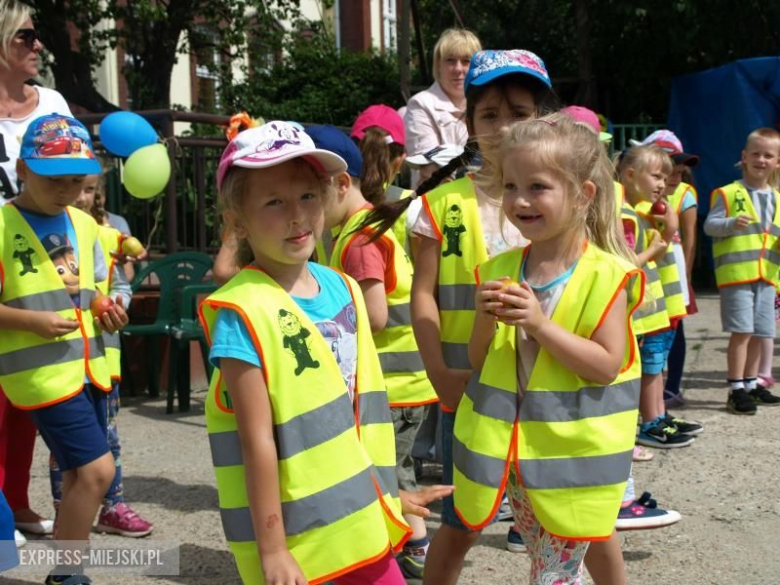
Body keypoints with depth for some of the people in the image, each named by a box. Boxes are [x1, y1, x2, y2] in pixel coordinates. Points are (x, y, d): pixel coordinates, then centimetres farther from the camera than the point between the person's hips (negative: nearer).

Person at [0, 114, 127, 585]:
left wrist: (109, 312, 0)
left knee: (80, 473, 14)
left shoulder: (85, 225, 11)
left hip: (90, 366, 7)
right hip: (43, 371, -7)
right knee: (97, 469, -11)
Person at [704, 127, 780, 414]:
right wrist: (732, 223, -27)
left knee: (757, 335, 12)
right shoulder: (728, 193, -4)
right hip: (735, 273, -6)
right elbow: (709, 225, -10)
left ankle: (750, 384, 25)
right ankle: (736, 389, -2)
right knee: (741, 332, -9)